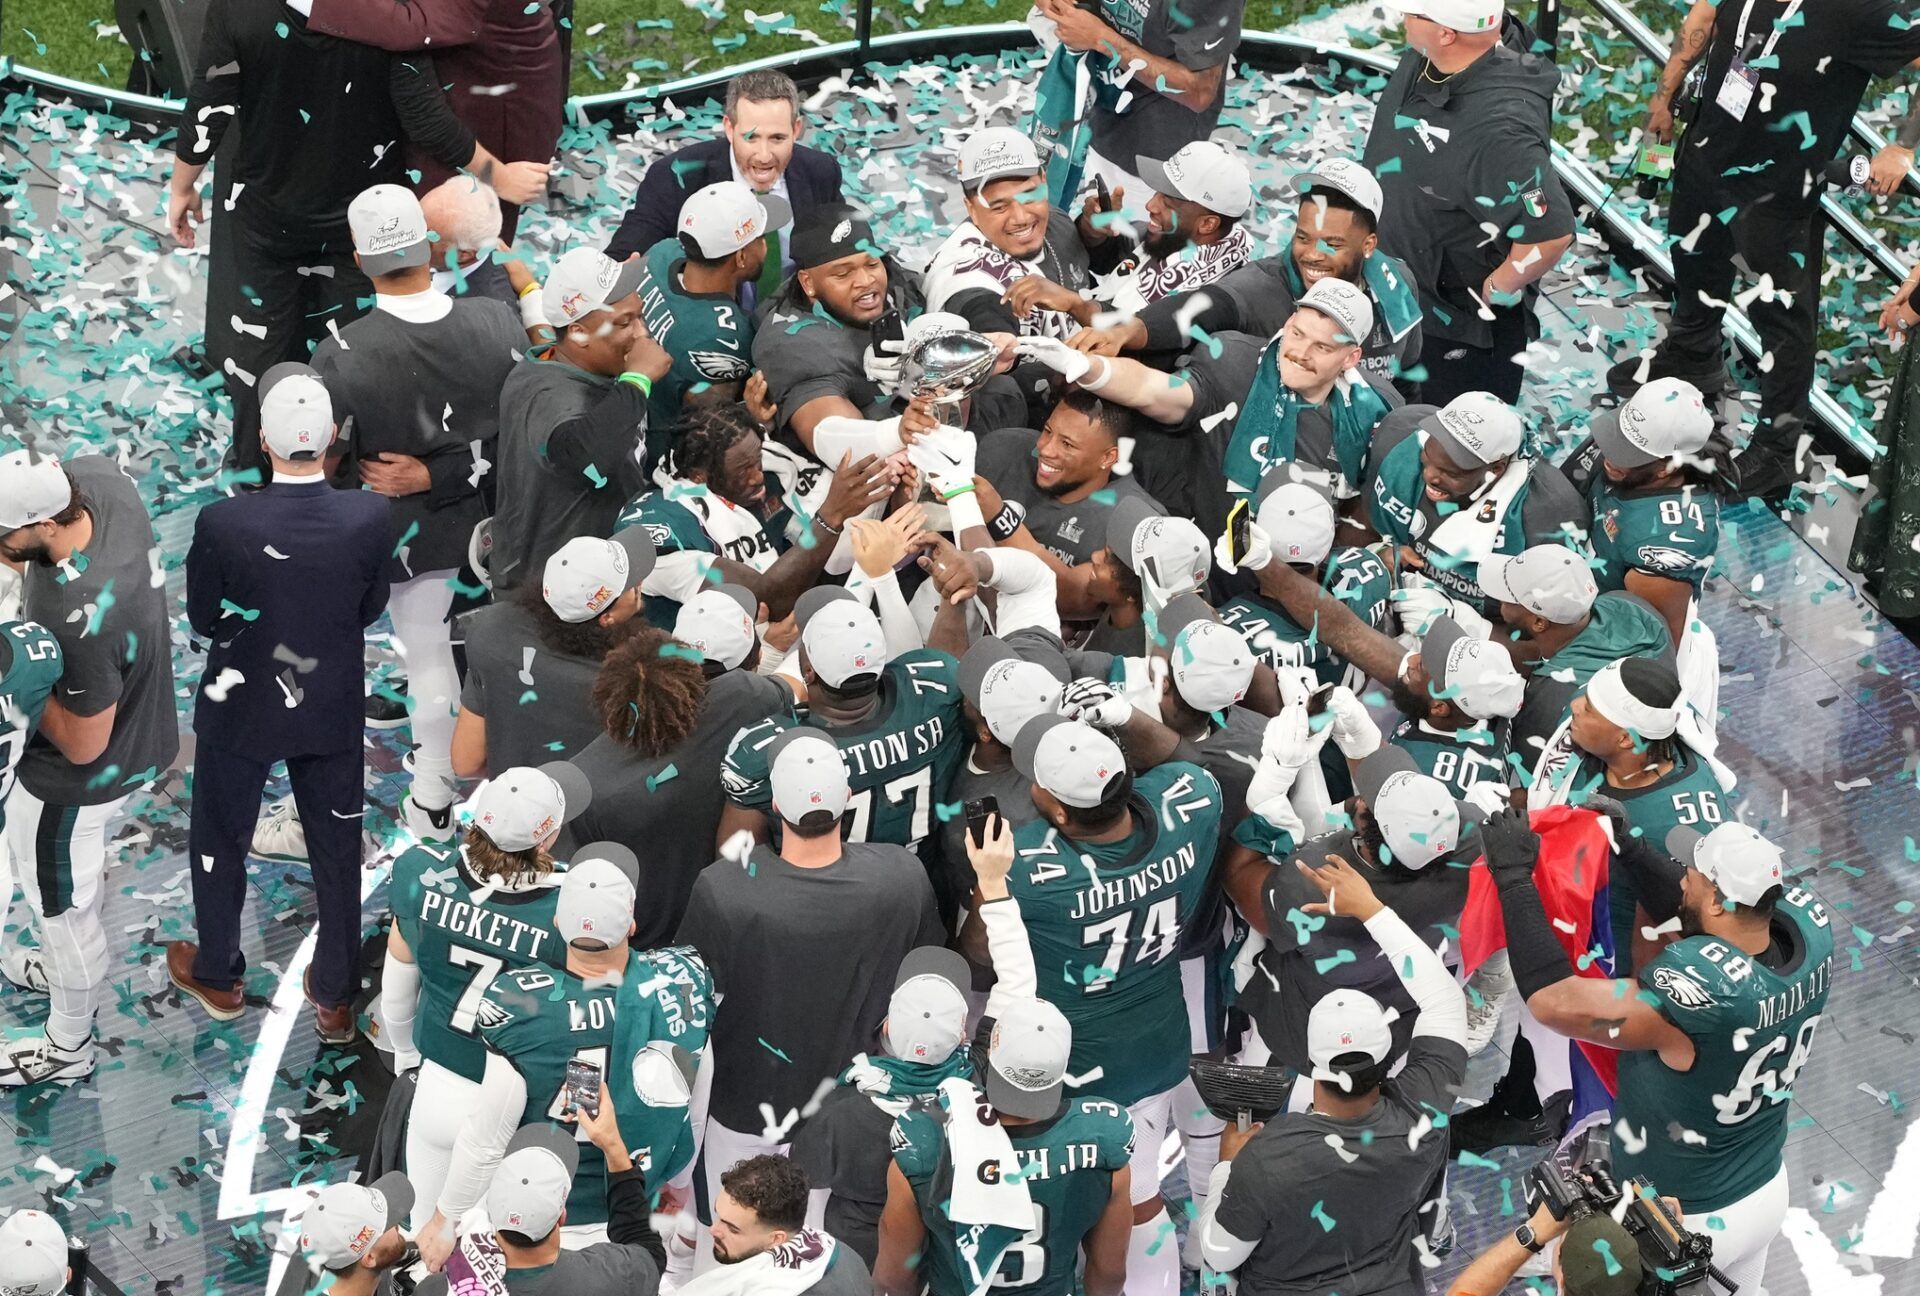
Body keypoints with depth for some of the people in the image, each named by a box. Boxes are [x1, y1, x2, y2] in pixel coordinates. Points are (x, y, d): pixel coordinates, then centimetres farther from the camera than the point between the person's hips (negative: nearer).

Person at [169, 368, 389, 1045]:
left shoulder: (221, 524, -27)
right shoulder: (372, 517, -23)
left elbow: (203, 620, -11)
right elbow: (371, 609, -6)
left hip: (239, 709, -1)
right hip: (333, 711, 1)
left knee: (220, 840, 23)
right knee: (338, 850, 20)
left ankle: (218, 977, 41)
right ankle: (335, 996, 33)